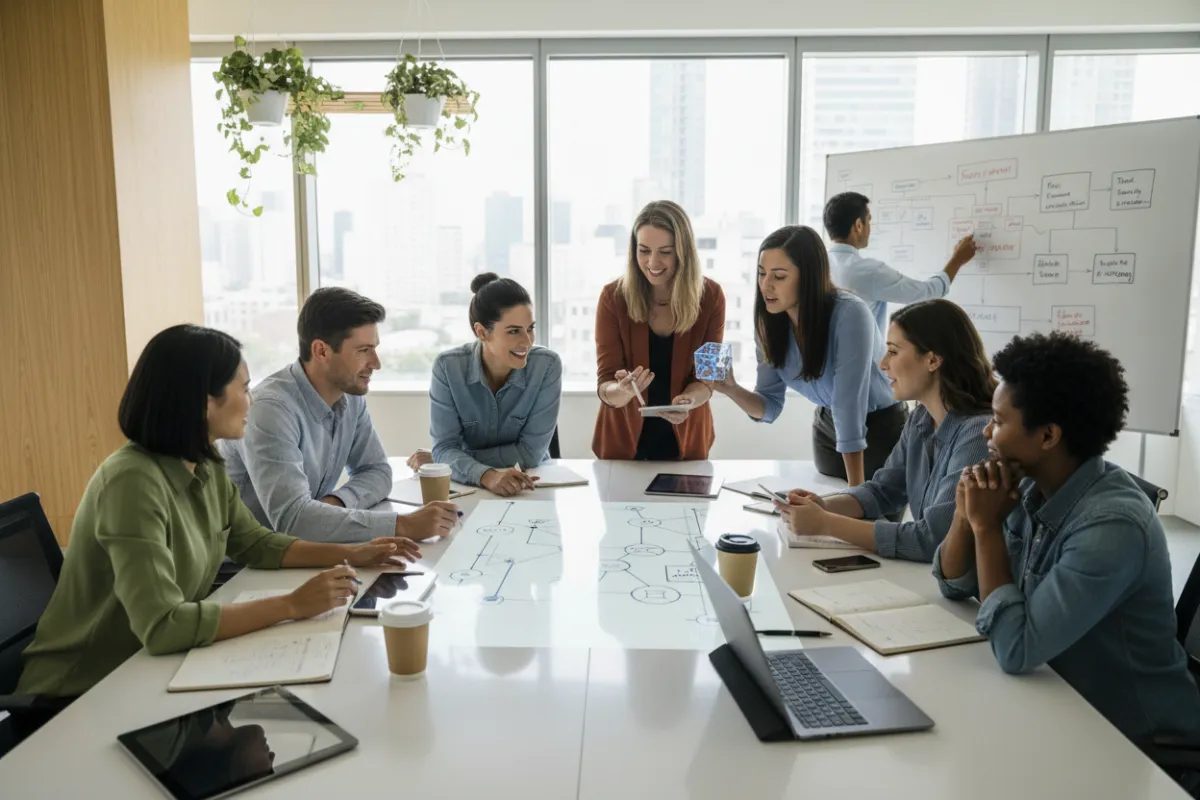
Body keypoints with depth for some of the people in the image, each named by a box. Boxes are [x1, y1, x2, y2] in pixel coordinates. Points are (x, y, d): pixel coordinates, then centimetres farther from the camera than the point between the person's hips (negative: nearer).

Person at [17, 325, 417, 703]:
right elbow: (161, 626, -33)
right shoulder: (133, 482, -27)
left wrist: (350, 554, 1)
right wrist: (292, 605, -30)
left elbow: (255, 543, 11)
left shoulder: (206, 467, -3)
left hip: (147, 669, 7)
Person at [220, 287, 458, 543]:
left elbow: (377, 470, 4)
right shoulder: (272, 408, -25)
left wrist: (336, 502, -17)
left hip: (303, 547, 6)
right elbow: (292, 517, -33)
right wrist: (403, 525, -34)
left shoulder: (351, 395, -3)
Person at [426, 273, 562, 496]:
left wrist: (460, 459, -15)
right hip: (467, 488, 0)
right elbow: (444, 449, -16)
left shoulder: (547, 366, -14)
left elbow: (530, 452, -13)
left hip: (531, 487, 0)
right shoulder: (447, 367, -12)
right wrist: (487, 476, -34)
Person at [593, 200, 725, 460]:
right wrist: (622, 391, -39)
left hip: (685, 439, 1)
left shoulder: (710, 296, -13)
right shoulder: (613, 297, -15)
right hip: (623, 438, -1)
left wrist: (687, 401, -32)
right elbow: (605, 384, -16)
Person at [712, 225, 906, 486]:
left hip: (881, 428, -5)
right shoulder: (770, 322, -13)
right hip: (827, 428, 5)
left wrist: (857, 491, -33)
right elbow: (770, 406, -9)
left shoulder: (850, 315, -32)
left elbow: (849, 404, -34)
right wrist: (731, 389, -29)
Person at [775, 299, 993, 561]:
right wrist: (825, 506, -7)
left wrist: (825, 524, -23)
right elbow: (882, 490, 12)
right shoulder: (921, 419, 3)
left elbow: (933, 540, -27)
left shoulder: (980, 434, -22)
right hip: (926, 573, 6)